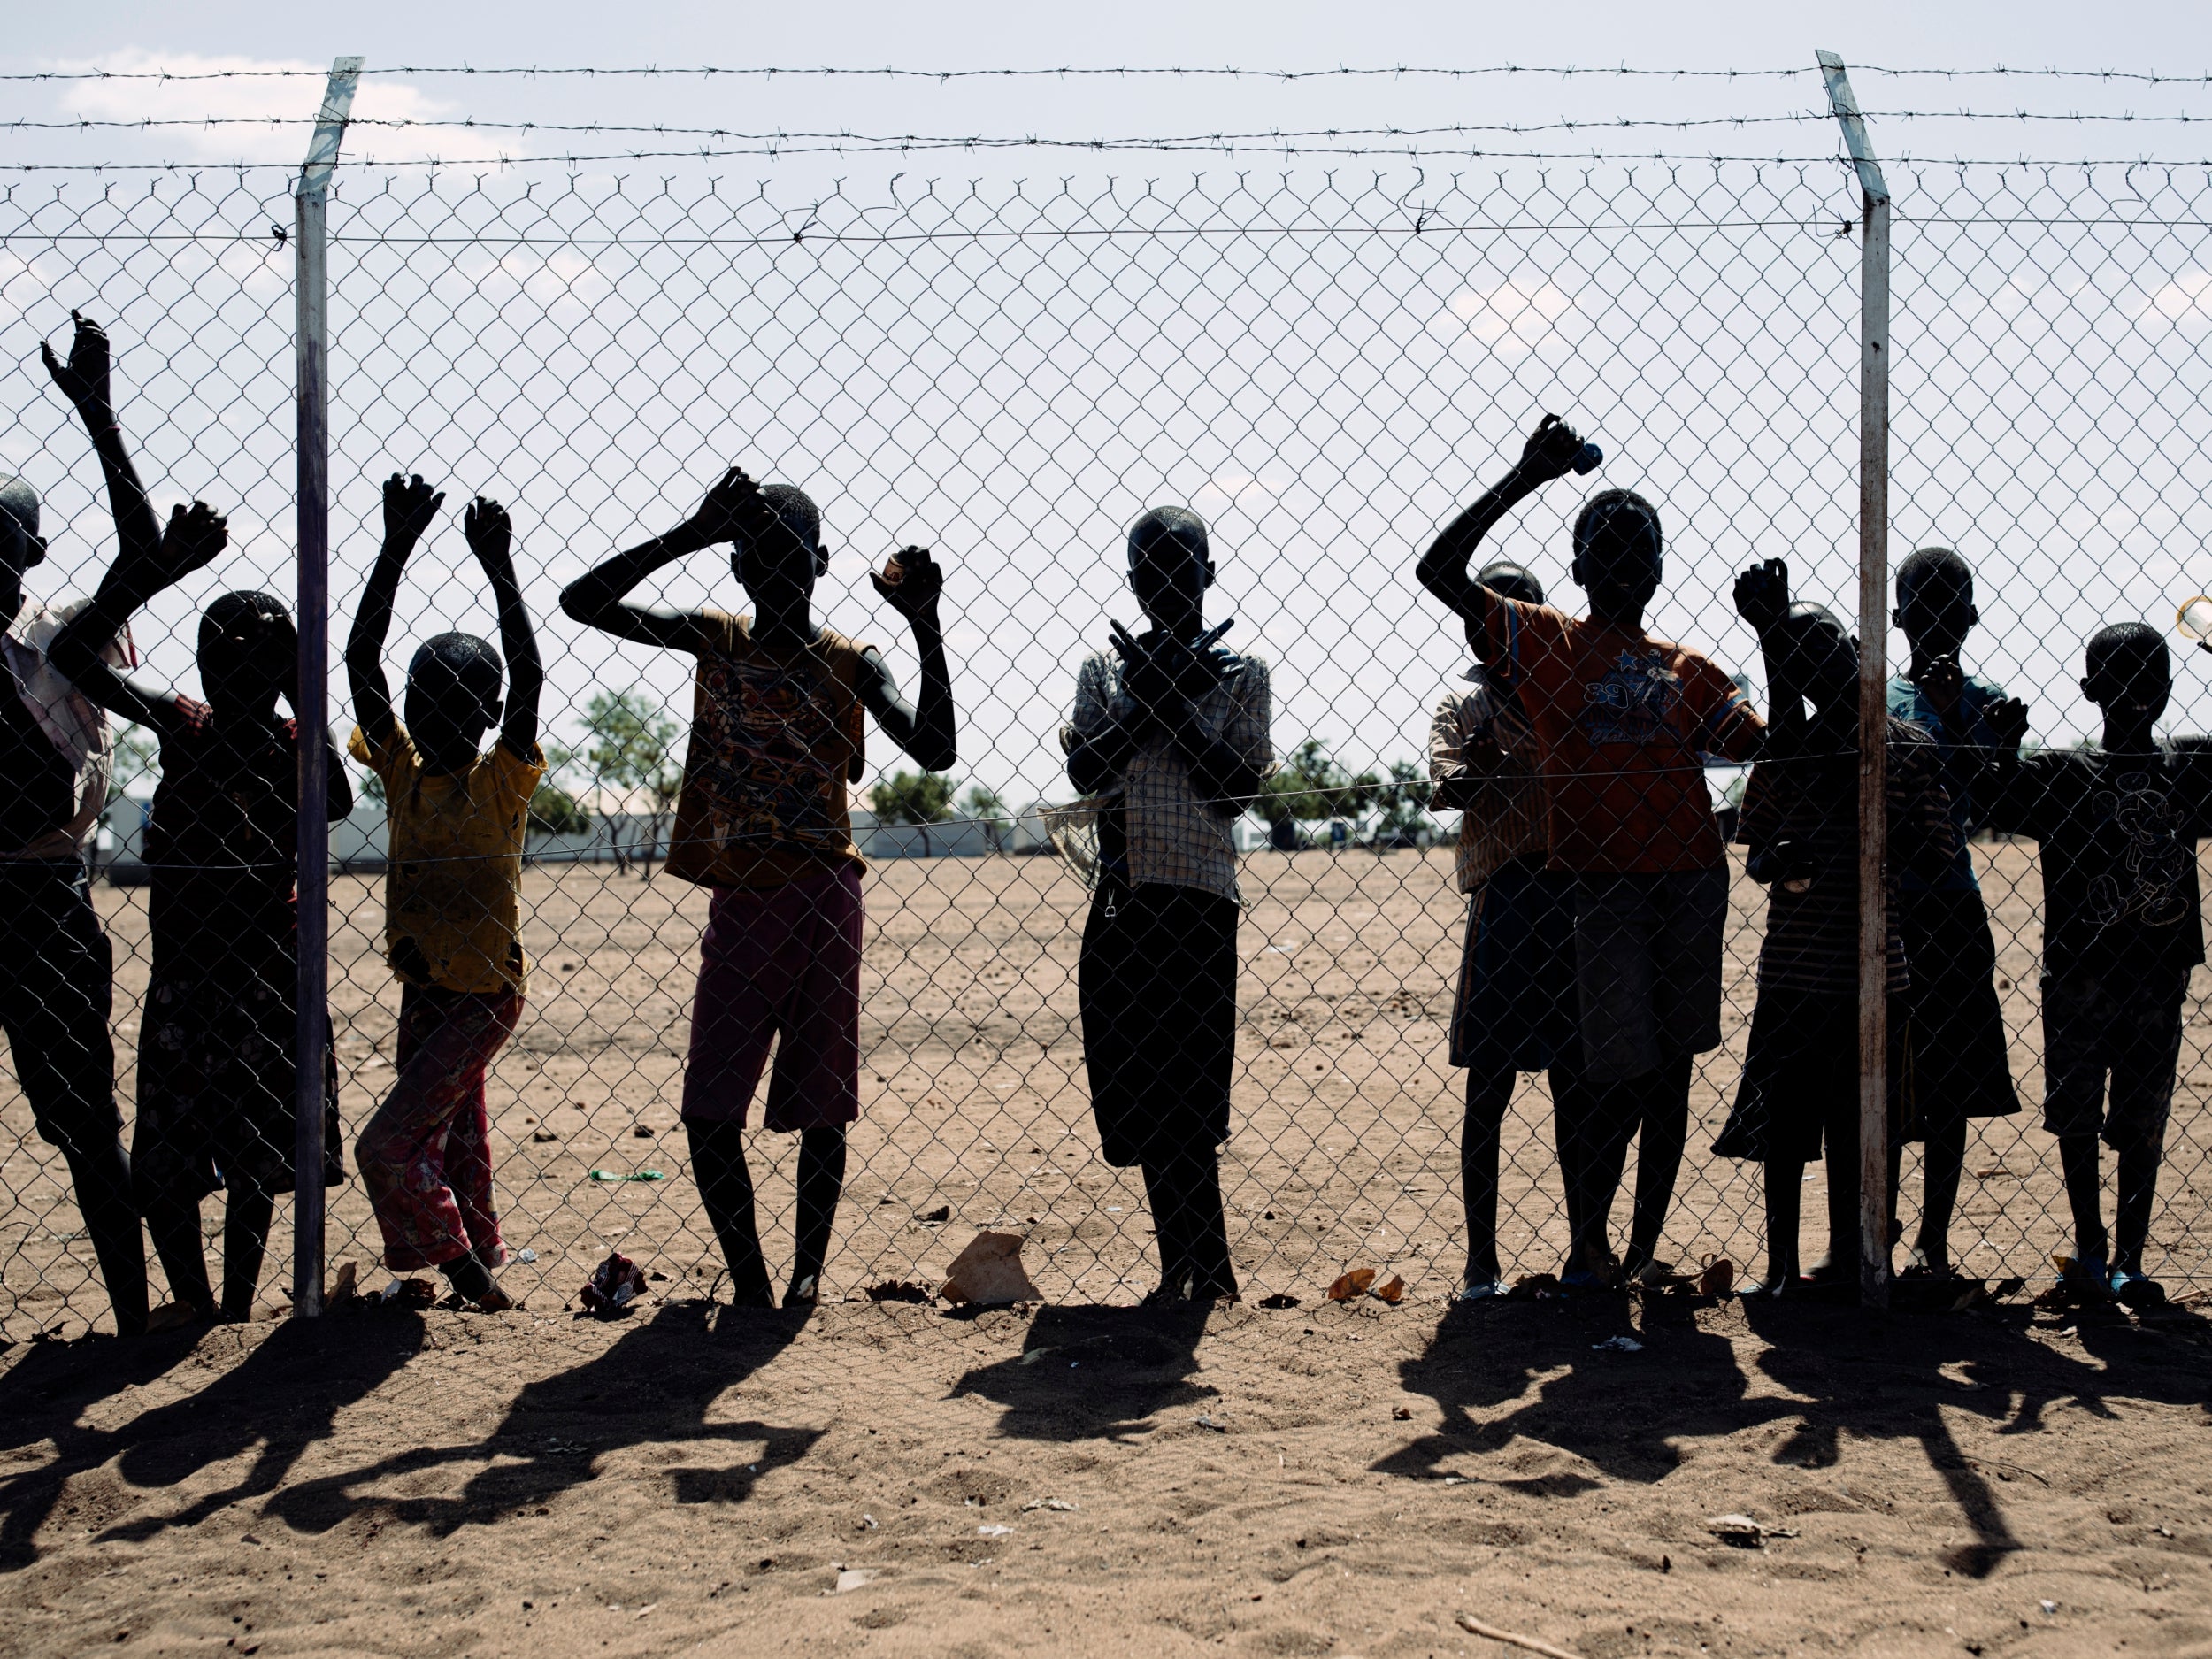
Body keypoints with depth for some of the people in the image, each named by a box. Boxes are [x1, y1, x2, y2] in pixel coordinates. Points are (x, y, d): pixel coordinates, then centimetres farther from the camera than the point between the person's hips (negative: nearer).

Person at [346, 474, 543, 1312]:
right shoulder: (402, 771, 1)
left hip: (485, 995, -6)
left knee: (389, 1145, -13)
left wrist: (500, 567, -26)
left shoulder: (504, 779, -9)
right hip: (422, 991, 6)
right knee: (449, 1146, 15)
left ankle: (466, 1271, 0)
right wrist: (396, 549, -16)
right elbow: (361, 659, -8)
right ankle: (478, 1272, 27)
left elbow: (528, 675, -23)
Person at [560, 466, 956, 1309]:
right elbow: (582, 601, -1)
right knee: (708, 1113, 0)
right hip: (739, 904, 2)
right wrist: (691, 536, -8)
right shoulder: (714, 641, 8)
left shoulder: (849, 664, 2)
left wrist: (926, 627, -18)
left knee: (819, 1108, 4)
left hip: (821, 899, -2)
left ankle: (807, 1274, 14)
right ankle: (749, 1281, 11)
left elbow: (936, 750, -12)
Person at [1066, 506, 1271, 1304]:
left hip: (1198, 899, -4)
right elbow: (1083, 768, -1)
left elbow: (1239, 789, -4)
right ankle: (1193, 1268, 13)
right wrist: (1147, 702, -10)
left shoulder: (1238, 671, 7)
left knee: (1185, 1098, -9)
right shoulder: (1105, 668, 14)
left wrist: (1176, 704, -10)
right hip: (1122, 899, 4)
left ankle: (1196, 1270, -3)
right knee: (1142, 1100, 5)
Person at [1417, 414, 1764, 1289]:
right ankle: (1586, 1244, 10)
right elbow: (1439, 570, -5)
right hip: (1595, 883, -4)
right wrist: (1524, 478, -6)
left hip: (1691, 882, 4)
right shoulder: (1546, 643, 5)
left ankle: (1645, 1249, 19)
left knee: (1669, 1070, 8)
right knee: (1615, 1073, -7)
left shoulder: (1690, 669, 15)